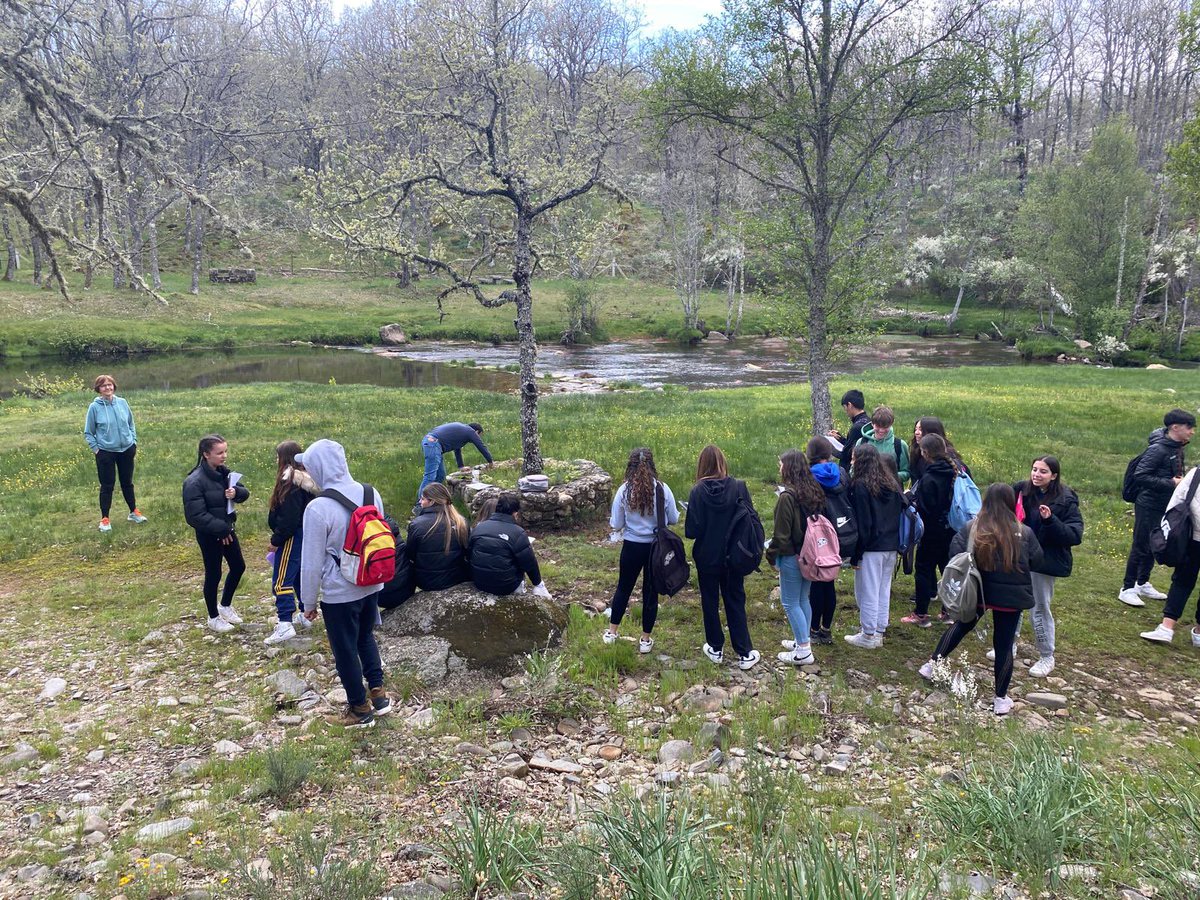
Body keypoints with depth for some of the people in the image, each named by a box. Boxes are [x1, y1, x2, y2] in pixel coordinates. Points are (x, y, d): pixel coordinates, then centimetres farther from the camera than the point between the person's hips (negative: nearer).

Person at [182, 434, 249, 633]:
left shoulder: (223, 472, 1)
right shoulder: (195, 482, -23)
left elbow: (244, 491, 5)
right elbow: (195, 516, -25)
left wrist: (236, 492, -18)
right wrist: (221, 529, -24)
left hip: (226, 529, 7)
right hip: (209, 535, -7)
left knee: (238, 566, 16)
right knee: (213, 574, 7)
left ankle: (226, 605, 38)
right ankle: (213, 617, 26)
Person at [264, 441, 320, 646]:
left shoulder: (290, 482, -18)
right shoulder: (305, 479, 10)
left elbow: (288, 518, -22)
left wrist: (276, 540, -14)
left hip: (293, 537, -10)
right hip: (306, 534, 10)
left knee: (281, 580, -8)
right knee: (300, 576, 20)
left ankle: (285, 624, -13)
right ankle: (305, 615, 29)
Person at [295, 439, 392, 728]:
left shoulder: (318, 508, -23)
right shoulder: (371, 494, -6)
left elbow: (312, 561, -15)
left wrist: (309, 602, -2)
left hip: (339, 593, -6)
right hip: (371, 585, 6)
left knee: (345, 650, 13)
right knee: (366, 637, 27)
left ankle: (360, 710, 27)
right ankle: (378, 694, 34)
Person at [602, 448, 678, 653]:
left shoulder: (624, 490, -11)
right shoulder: (662, 489, -12)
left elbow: (616, 525, -5)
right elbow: (673, 519, -1)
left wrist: (612, 520, 17)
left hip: (632, 546, 0)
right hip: (657, 547, 0)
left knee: (623, 588, 18)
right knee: (651, 591, 12)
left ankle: (611, 632, 30)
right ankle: (645, 640, 21)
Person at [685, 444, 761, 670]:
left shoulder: (698, 492, -17)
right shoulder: (739, 488, -12)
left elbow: (691, 531, -16)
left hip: (707, 557, -2)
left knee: (710, 602, 15)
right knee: (735, 601, 13)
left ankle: (716, 649, 26)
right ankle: (745, 654, 14)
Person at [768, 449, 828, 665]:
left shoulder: (787, 496, -20)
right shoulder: (814, 492, 5)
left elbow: (781, 532, -18)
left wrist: (772, 554, -5)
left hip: (792, 556, -8)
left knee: (790, 603, 1)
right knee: (803, 599, 19)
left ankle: (803, 651, 3)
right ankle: (803, 641, 29)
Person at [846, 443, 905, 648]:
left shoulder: (860, 485, -13)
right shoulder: (891, 482, 8)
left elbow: (862, 523, -14)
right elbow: (900, 511, 11)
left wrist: (856, 554, -9)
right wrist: (896, 542, 16)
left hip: (871, 547, -7)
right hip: (891, 546, 7)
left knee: (868, 591, 2)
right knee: (884, 589, 14)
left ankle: (868, 635, 9)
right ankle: (879, 632, 22)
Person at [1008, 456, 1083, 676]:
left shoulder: (1065, 500, -13)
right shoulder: (1021, 490, -4)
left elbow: (1075, 536, -17)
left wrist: (1051, 520, -29)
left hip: (1044, 563, -4)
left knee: (1040, 609, 6)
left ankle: (1047, 657, 24)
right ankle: (1009, 645, 35)